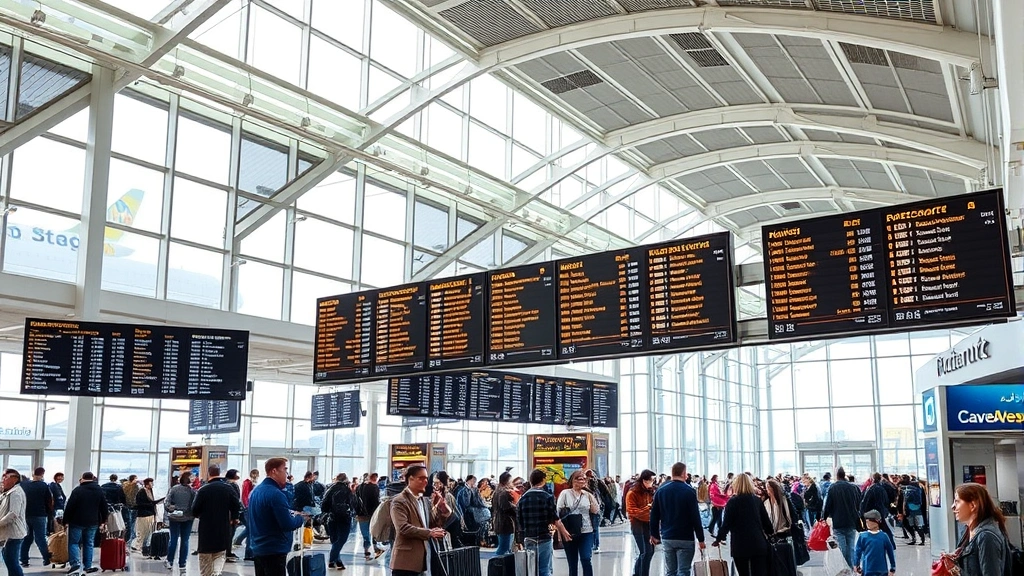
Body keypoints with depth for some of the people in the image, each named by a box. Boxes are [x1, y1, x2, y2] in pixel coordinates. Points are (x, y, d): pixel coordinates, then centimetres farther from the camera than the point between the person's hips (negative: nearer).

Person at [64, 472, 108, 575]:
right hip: (93, 523, 4)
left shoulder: (77, 490, -8)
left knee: (73, 542, 5)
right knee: (89, 544, 10)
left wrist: (66, 520, -2)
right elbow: (104, 507, 10)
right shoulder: (99, 491, 6)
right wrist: (103, 521, 17)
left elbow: (69, 507, -10)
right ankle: (88, 566, 9)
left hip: (77, 522, -4)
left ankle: (75, 563, -12)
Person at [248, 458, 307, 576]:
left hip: (258, 549, 9)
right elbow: (288, 525, -22)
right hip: (274, 551, -9)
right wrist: (301, 518, -4)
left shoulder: (255, 491, 9)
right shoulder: (276, 494, -20)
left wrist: (292, 514, 10)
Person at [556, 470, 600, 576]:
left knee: (586, 560, -11)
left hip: (586, 532, 1)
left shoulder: (588, 494, 8)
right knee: (572, 563, 8)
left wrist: (591, 495, -4)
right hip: (570, 533, -1)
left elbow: (595, 511, 4)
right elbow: (559, 513, -4)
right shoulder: (565, 493, -1)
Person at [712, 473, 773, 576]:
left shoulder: (733, 501, -5)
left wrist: (718, 539, 5)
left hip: (741, 545, -3)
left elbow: (726, 523, -6)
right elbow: (766, 520, 11)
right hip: (759, 544, 3)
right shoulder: (757, 500, 6)